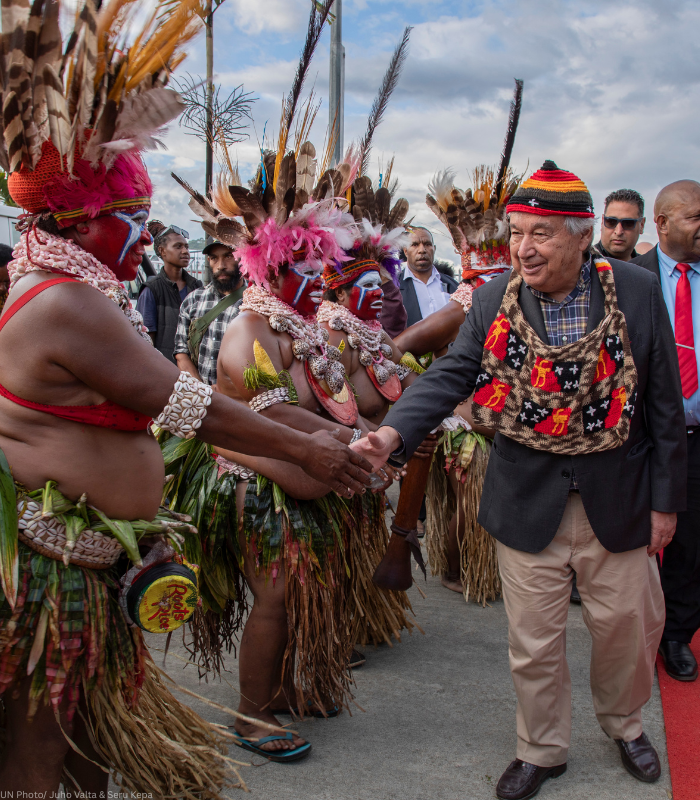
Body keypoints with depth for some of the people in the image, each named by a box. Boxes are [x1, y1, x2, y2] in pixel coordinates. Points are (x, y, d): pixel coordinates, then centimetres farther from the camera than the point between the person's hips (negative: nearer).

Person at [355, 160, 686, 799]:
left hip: (617, 498, 0)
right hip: (528, 501, 0)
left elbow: (664, 404, -3)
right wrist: (393, 432, -29)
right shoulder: (494, 302, -7)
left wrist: (666, 499, -2)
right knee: (534, 640, 11)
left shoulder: (638, 293, -8)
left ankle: (624, 722, 48)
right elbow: (449, 376, -11)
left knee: (627, 625, 17)